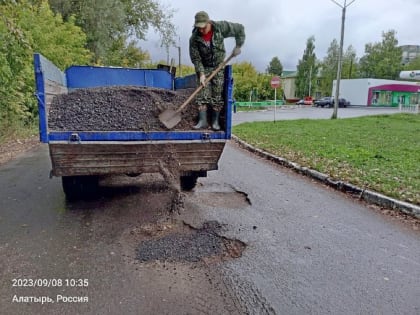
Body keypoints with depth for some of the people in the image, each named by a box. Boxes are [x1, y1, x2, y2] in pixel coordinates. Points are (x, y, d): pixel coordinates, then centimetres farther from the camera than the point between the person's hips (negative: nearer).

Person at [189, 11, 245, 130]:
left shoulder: (221, 27, -17)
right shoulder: (194, 38, -16)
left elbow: (240, 29, -5)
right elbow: (195, 58, -13)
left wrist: (238, 46, -7)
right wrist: (201, 74, -22)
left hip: (218, 66, 0)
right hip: (203, 68, 0)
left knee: (217, 95, -3)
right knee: (202, 94, -9)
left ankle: (215, 121, 4)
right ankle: (203, 121, -6)